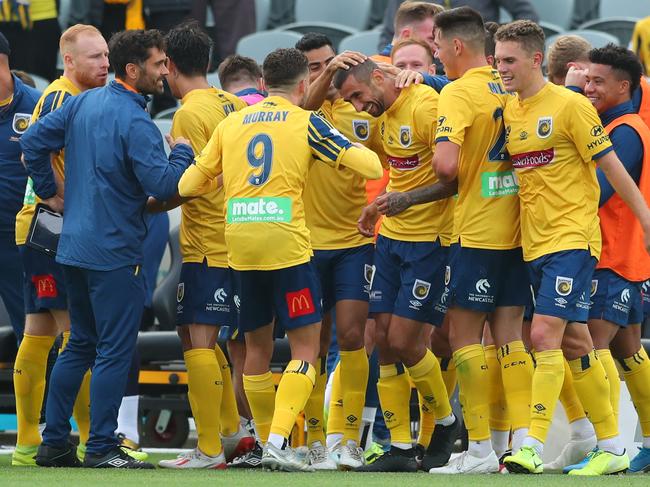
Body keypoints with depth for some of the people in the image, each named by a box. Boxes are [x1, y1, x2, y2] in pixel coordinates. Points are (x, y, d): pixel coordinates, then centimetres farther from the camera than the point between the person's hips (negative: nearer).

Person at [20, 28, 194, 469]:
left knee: (81, 344, 17)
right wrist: (183, 151, -4)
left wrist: (50, 193, 18)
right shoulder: (136, 123, -16)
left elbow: (34, 141, 9)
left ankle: (54, 443, 17)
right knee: (115, 350, -2)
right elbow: (163, 186, -21)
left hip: (74, 246, 8)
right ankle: (102, 448, -1)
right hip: (115, 251, -8)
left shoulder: (84, 103, 7)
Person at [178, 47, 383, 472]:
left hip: (239, 245, 4)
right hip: (287, 244, -4)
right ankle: (279, 441, -16)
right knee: (306, 346, -1)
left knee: (258, 345, 15)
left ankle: (271, 444, 19)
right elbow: (370, 166, -5)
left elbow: (188, 185, 16)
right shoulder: (306, 122, 2)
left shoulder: (230, 124, 13)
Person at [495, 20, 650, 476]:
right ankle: (612, 448, 18)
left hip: (573, 237, -7)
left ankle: (534, 446, -18)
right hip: (535, 242, 7)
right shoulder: (508, 112, 9)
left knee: (545, 334, -17)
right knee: (574, 343, 10)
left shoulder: (569, 105, -10)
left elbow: (611, 165, -7)